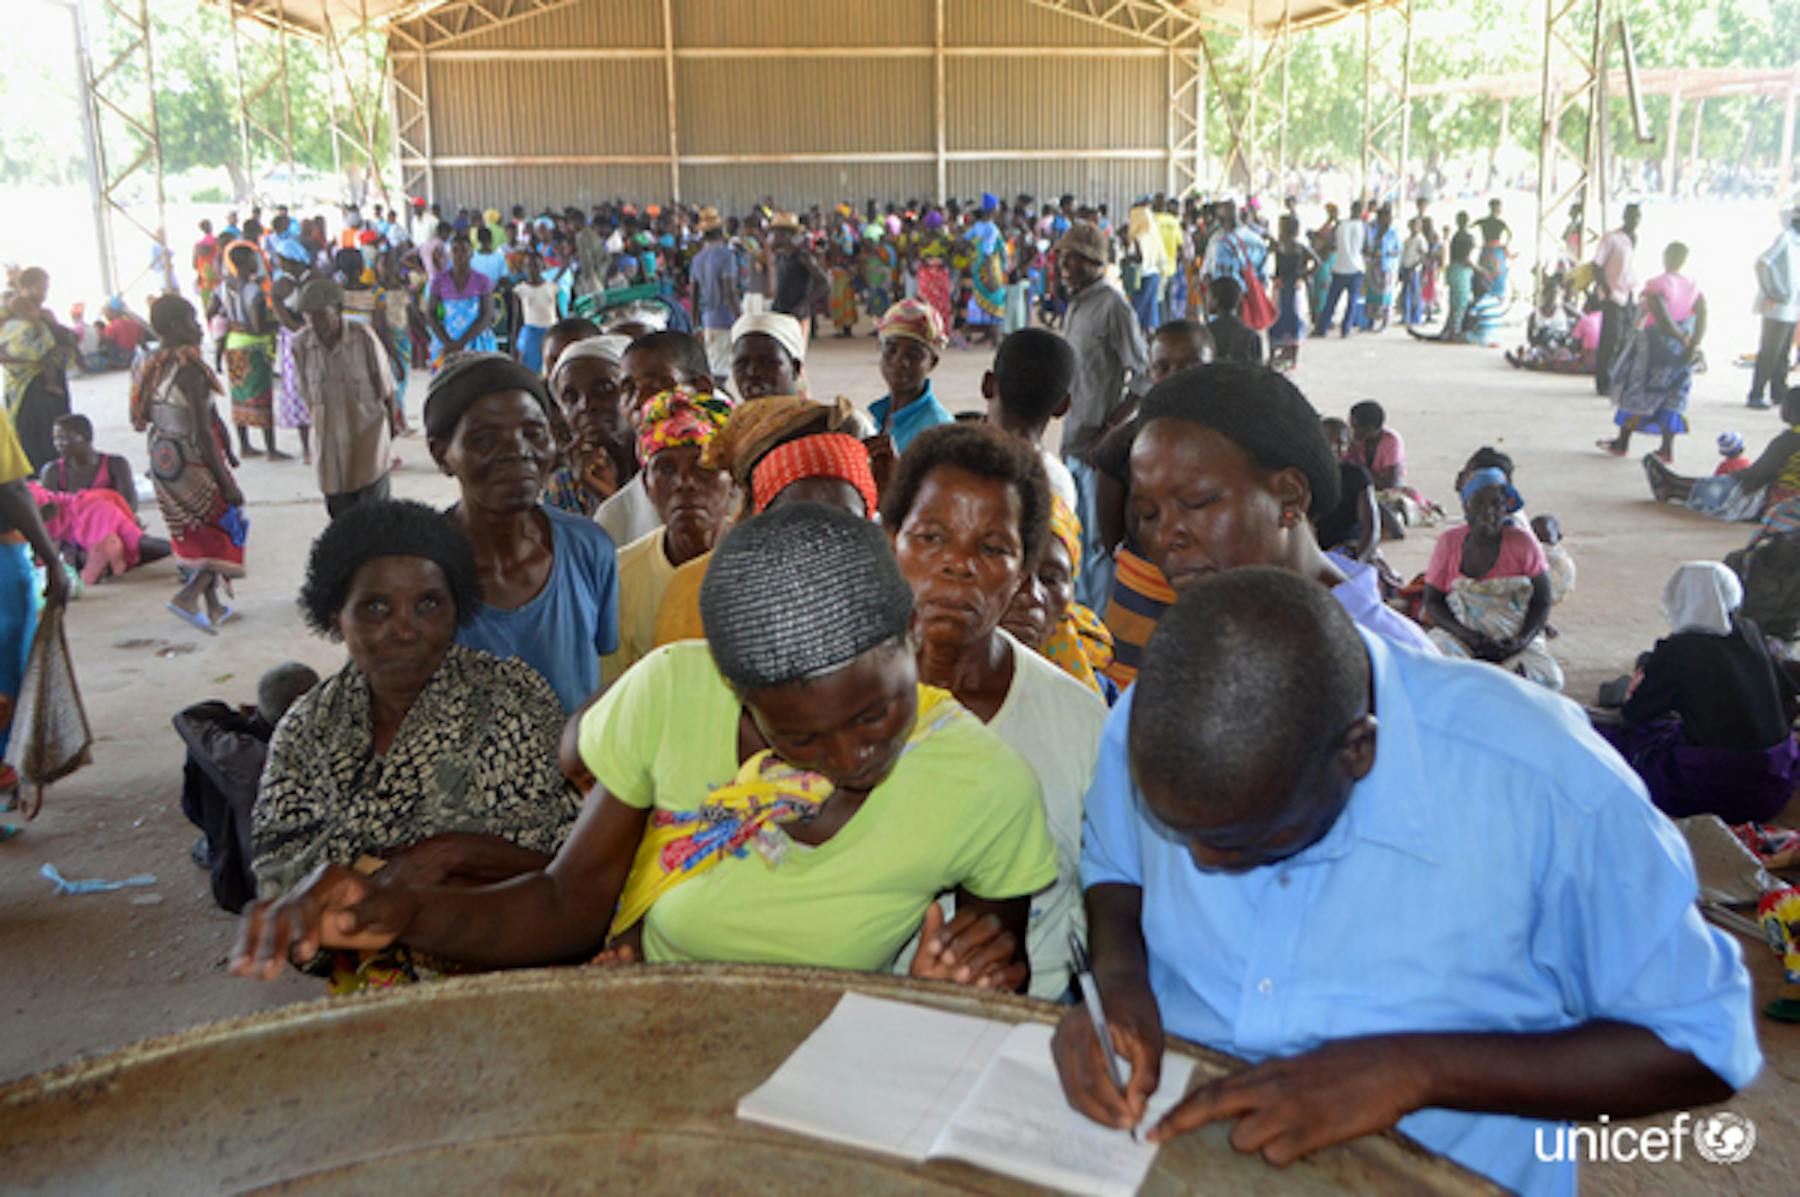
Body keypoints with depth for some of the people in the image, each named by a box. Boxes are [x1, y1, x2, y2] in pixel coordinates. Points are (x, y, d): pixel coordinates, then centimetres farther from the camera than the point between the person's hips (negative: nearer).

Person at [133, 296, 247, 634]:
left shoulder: (150, 368, 6)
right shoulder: (189, 368, -20)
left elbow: (144, 422, 12)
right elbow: (203, 433, -22)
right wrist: (227, 483, -18)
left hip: (162, 465, 8)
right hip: (194, 464, -8)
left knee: (197, 535, 20)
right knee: (228, 527, 7)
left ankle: (213, 606, 30)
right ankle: (189, 596, -7)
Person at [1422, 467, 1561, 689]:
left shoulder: (1522, 542, -2)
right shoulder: (1449, 543, 0)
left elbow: (1542, 602, 2)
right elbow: (1432, 602, 2)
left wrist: (1521, 641, -16)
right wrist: (1466, 635, -16)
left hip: (1515, 637, 1)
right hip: (1460, 634, 0)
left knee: (1549, 678, -28)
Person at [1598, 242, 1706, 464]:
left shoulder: (1655, 286, -13)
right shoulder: (1694, 288, 4)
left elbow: (1663, 319, -23)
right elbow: (1702, 319, -8)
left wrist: (1682, 338, -12)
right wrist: (1692, 346, -13)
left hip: (1656, 345, -5)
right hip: (1680, 353, 5)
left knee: (1635, 391, 9)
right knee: (1671, 398, 10)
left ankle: (1622, 443, 18)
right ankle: (1668, 449, 7)